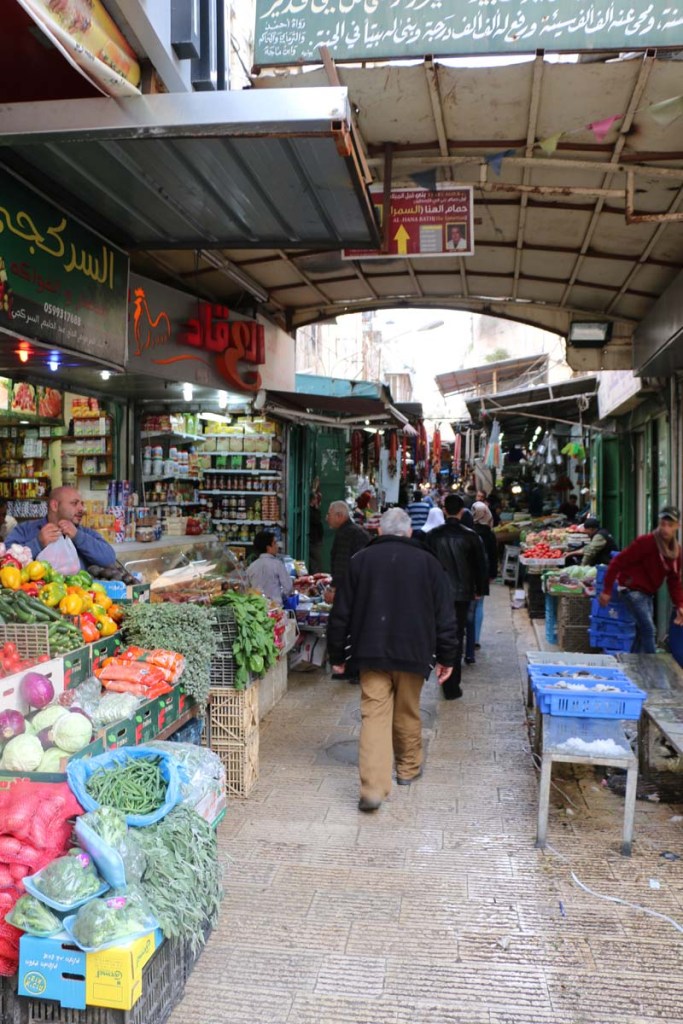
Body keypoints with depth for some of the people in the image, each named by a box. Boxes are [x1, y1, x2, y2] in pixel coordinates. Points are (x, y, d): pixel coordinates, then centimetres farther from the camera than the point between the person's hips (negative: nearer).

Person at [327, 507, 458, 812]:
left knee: (374, 716, -2)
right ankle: (408, 769, 34)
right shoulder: (427, 562, 1)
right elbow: (445, 615, 2)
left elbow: (341, 613, 3)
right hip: (413, 652, 1)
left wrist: (337, 655, 12)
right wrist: (447, 657, 9)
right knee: (408, 714, 17)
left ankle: (372, 788, -10)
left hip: (371, 652, -1)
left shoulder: (361, 560, 2)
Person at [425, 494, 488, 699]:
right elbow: (480, 565, 0)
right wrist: (480, 590, 12)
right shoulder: (469, 536, -7)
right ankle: (452, 687, 7)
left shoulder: (433, 535, -4)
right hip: (461, 593, -1)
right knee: (456, 638, 5)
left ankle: (446, 680, 23)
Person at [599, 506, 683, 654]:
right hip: (632, 589, -8)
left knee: (643, 631, 12)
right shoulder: (646, 542, -19)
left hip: (648, 594, 8)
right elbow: (618, 562, -19)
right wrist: (607, 590, -18)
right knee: (648, 629, -14)